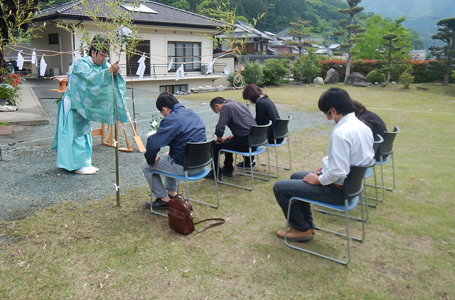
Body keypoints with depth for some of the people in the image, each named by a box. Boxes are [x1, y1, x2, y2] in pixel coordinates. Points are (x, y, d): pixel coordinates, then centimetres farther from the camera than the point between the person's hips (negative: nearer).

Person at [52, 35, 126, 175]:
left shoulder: (102, 64, 4)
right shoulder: (81, 64, -19)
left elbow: (110, 80, -10)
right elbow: (91, 77, -39)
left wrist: (115, 73, -32)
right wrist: (109, 70, -50)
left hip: (85, 105, 8)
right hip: (73, 105, -8)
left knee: (85, 133, 13)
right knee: (76, 134, -6)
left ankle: (84, 163, 22)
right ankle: (78, 165, 1)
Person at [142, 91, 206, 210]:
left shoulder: (171, 120, -19)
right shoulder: (193, 113, 7)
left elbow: (153, 144, -26)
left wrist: (151, 162, -7)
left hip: (185, 168, -8)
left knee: (146, 166, 11)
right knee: (167, 157, 35)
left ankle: (164, 200, 19)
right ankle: (173, 194, 35)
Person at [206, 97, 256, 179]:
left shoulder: (226, 107, -10)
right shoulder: (241, 104, 17)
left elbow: (219, 128, -18)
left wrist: (219, 139, 0)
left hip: (244, 144, -9)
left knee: (215, 145, 5)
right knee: (227, 141, 31)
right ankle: (228, 169, 38)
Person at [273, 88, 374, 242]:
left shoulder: (341, 133, -29)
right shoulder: (362, 126, 1)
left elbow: (337, 173, -31)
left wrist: (318, 180, -13)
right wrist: (327, 165, 8)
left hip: (338, 190, -10)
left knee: (279, 187, -3)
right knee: (296, 176, 26)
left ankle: (302, 229, 15)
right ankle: (306, 223, 32)